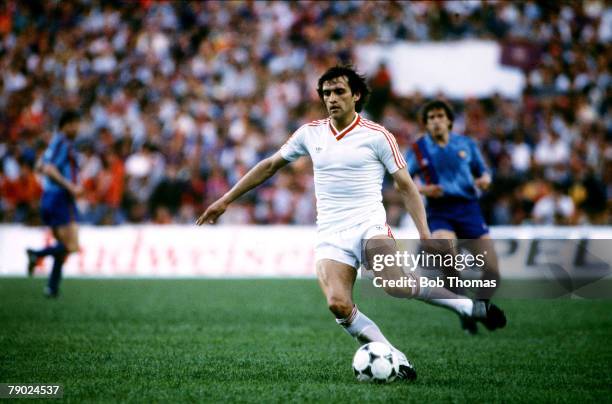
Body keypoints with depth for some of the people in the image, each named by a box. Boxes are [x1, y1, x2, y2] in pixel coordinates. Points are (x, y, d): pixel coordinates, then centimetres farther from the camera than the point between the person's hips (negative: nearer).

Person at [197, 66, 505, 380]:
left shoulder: (377, 136, 1)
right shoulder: (310, 133, 11)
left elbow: (406, 186, 4)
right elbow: (270, 165, 22)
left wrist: (424, 234, -6)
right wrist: (226, 200, 21)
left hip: (369, 224, -3)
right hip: (330, 235, 3)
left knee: (396, 285, -32)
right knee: (338, 304, -25)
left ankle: (471, 307, -12)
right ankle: (396, 361, -13)